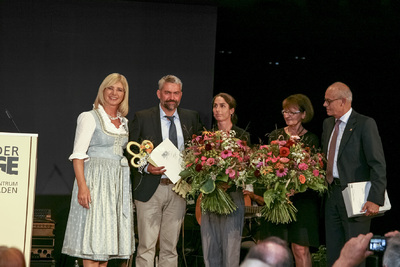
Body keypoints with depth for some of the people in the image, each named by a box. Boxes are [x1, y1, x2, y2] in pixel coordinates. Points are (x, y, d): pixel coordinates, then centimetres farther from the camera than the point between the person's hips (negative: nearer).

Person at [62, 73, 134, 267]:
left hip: (119, 182, 6)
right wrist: (82, 185, -20)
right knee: (93, 234, -8)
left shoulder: (124, 122, 16)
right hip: (96, 179, -6)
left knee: (107, 236, 5)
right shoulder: (89, 118, -3)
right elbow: (78, 155, -10)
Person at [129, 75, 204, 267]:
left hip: (178, 190, 3)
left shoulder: (191, 118, 10)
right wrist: (146, 168, -16)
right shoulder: (142, 118, 1)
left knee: (170, 247, 7)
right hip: (150, 189, -3)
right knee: (147, 246, -3)